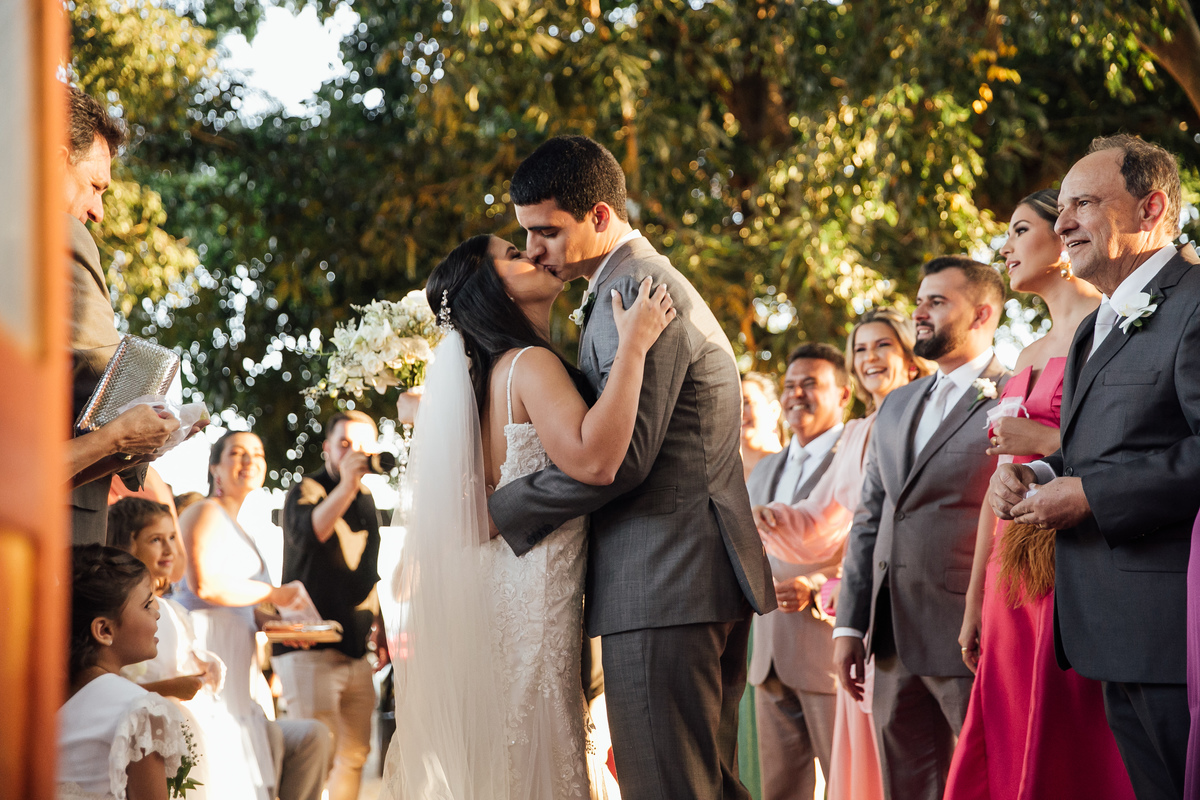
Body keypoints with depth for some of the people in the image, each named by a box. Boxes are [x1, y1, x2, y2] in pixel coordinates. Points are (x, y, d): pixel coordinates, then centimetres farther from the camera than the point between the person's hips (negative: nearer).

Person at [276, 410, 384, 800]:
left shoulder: (366, 500, 17)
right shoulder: (306, 491, -5)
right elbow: (307, 534, -28)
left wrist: (372, 621, 23)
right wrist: (346, 484, -37)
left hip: (355, 650, 7)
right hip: (309, 648, -7)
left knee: (354, 755, 8)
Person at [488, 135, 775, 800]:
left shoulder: (641, 292, -13)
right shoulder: (648, 283, 22)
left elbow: (618, 457, -20)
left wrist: (499, 509, -10)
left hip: (664, 593, -11)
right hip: (697, 580, 11)